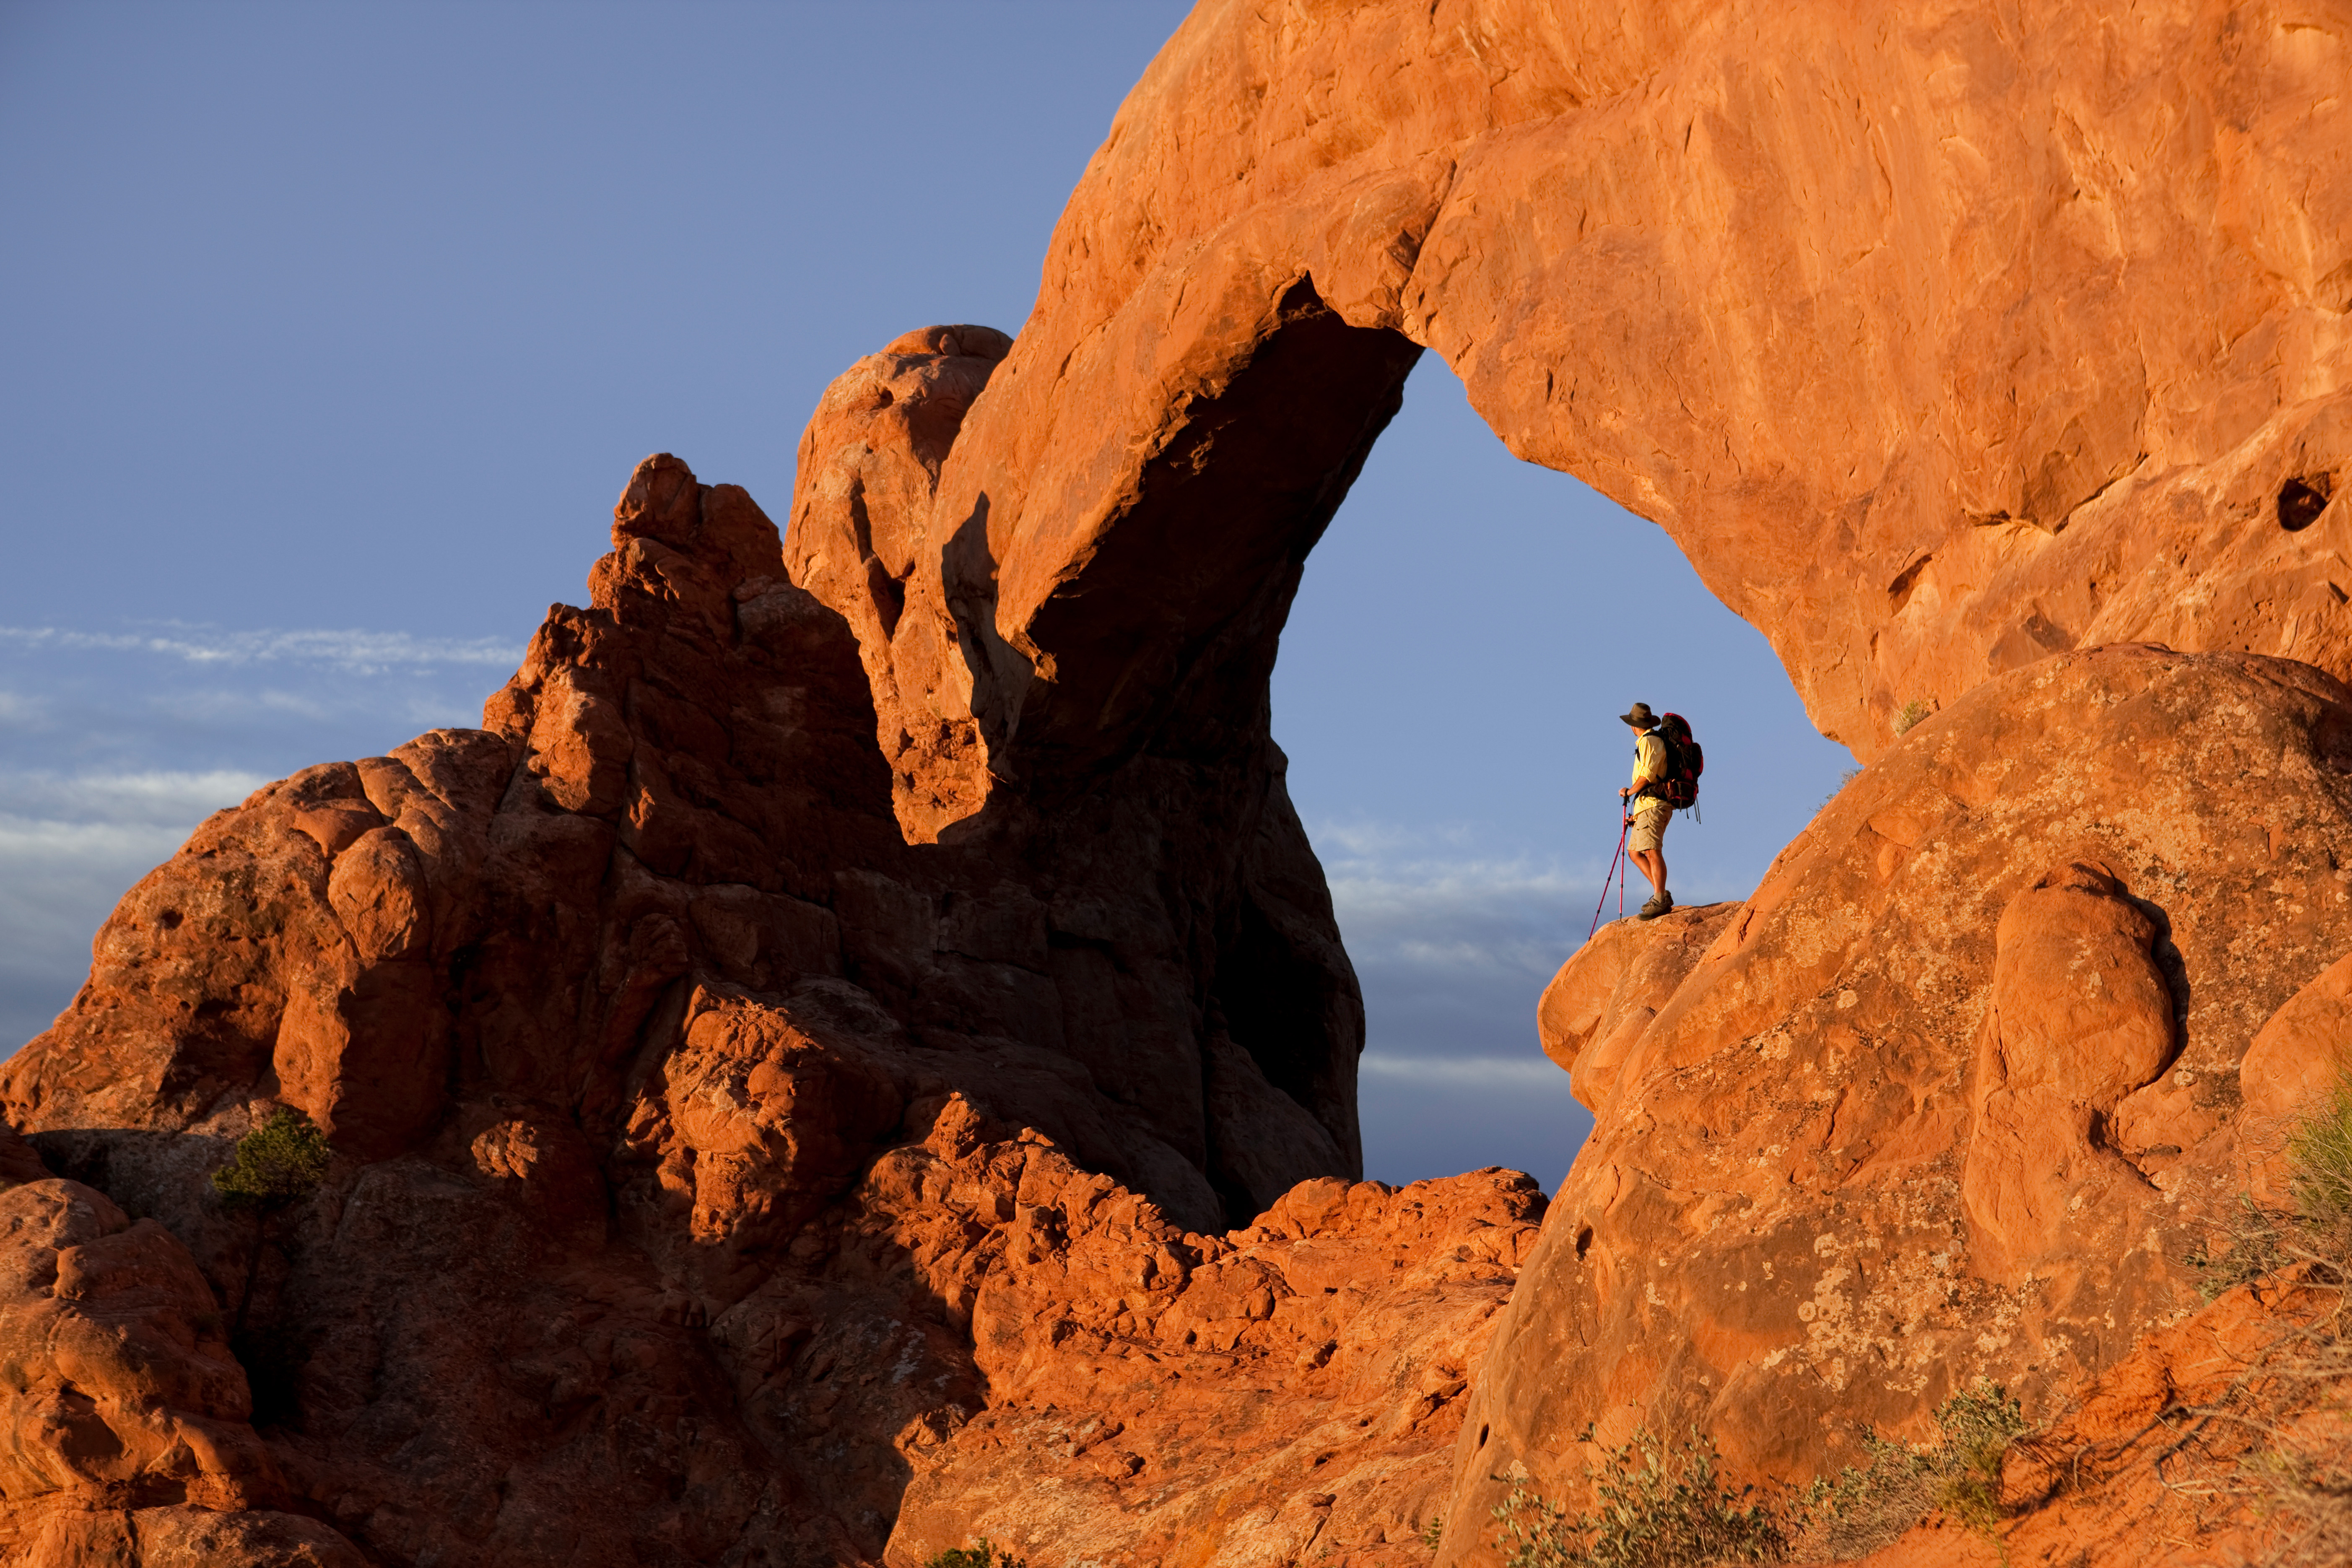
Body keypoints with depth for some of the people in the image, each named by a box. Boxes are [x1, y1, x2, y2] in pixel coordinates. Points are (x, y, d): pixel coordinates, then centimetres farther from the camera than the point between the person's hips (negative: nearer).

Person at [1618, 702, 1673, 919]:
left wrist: (1629, 792, 0)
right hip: (1646, 806, 10)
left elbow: (1647, 776, -17)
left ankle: (1660, 900, -24)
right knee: (1635, 851, 10)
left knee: (1652, 851, -17)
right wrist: (1637, 813, 24)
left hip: (1653, 804, -10)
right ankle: (1661, 894, 7)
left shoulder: (1649, 742, -6)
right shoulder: (1654, 741, 25)